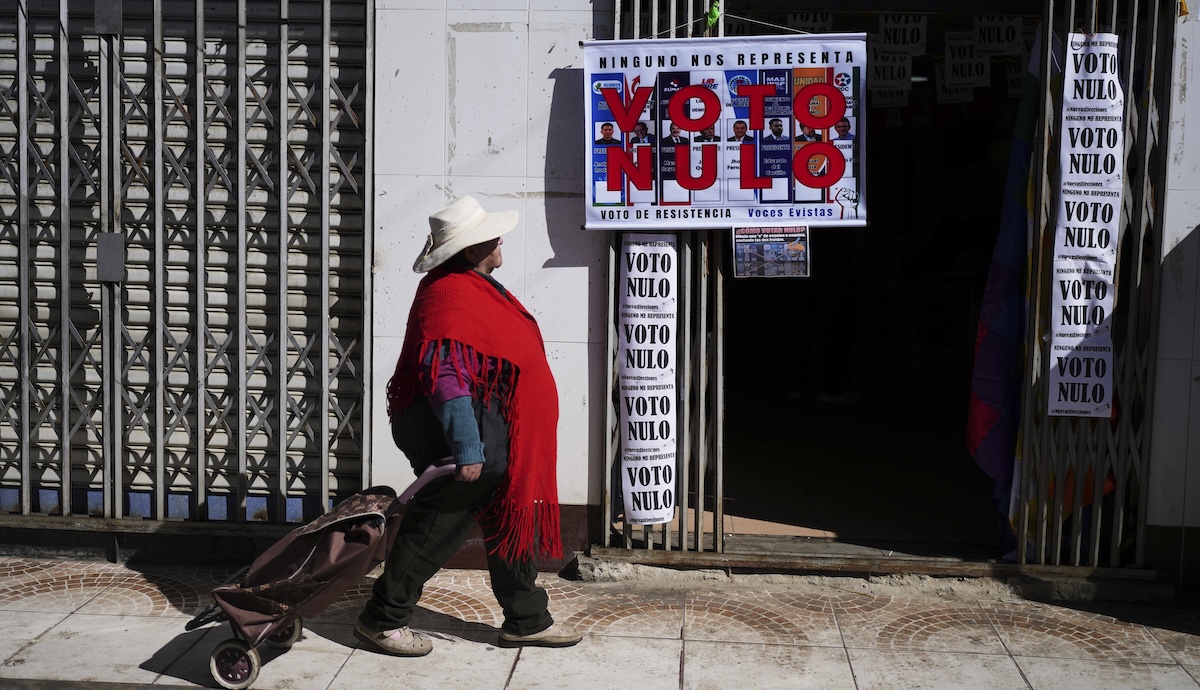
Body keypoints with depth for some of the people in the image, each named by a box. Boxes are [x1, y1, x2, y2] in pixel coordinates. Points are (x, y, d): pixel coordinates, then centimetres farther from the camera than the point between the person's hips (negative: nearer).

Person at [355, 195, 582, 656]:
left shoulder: (475, 286, 13)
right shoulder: (450, 294, -21)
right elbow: (445, 376, -29)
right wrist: (467, 449, -31)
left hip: (502, 442, 11)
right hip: (474, 433, -11)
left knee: (512, 524, 16)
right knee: (435, 531, -1)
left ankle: (527, 621, 27)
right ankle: (381, 619, 13)